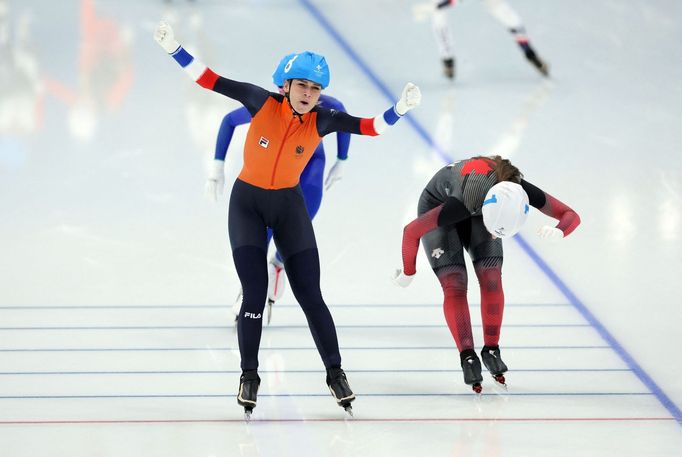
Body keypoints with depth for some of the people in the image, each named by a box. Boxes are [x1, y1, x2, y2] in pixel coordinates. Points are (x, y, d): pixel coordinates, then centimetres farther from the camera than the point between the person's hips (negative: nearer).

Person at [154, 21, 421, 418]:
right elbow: (212, 81, -17)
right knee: (255, 293, -8)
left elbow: (371, 126, -21)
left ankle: (336, 374, 13)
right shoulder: (262, 103, -17)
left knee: (311, 296, 0)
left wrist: (402, 108, -37)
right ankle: (249, 377, 7)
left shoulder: (321, 121, -13)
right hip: (247, 202, -1)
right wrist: (174, 49, -25)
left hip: (289, 206, 1)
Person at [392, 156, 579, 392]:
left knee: (491, 279, -11)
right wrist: (408, 273, -17)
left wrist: (558, 231, -47)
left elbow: (571, 216, -24)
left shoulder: (521, 191, -35)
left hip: (477, 210, 3)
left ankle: (491, 350, 2)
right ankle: (468, 357, -13)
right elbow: (411, 231, -33)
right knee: (454, 285, -16)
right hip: (437, 204, -3)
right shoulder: (464, 203, -45)